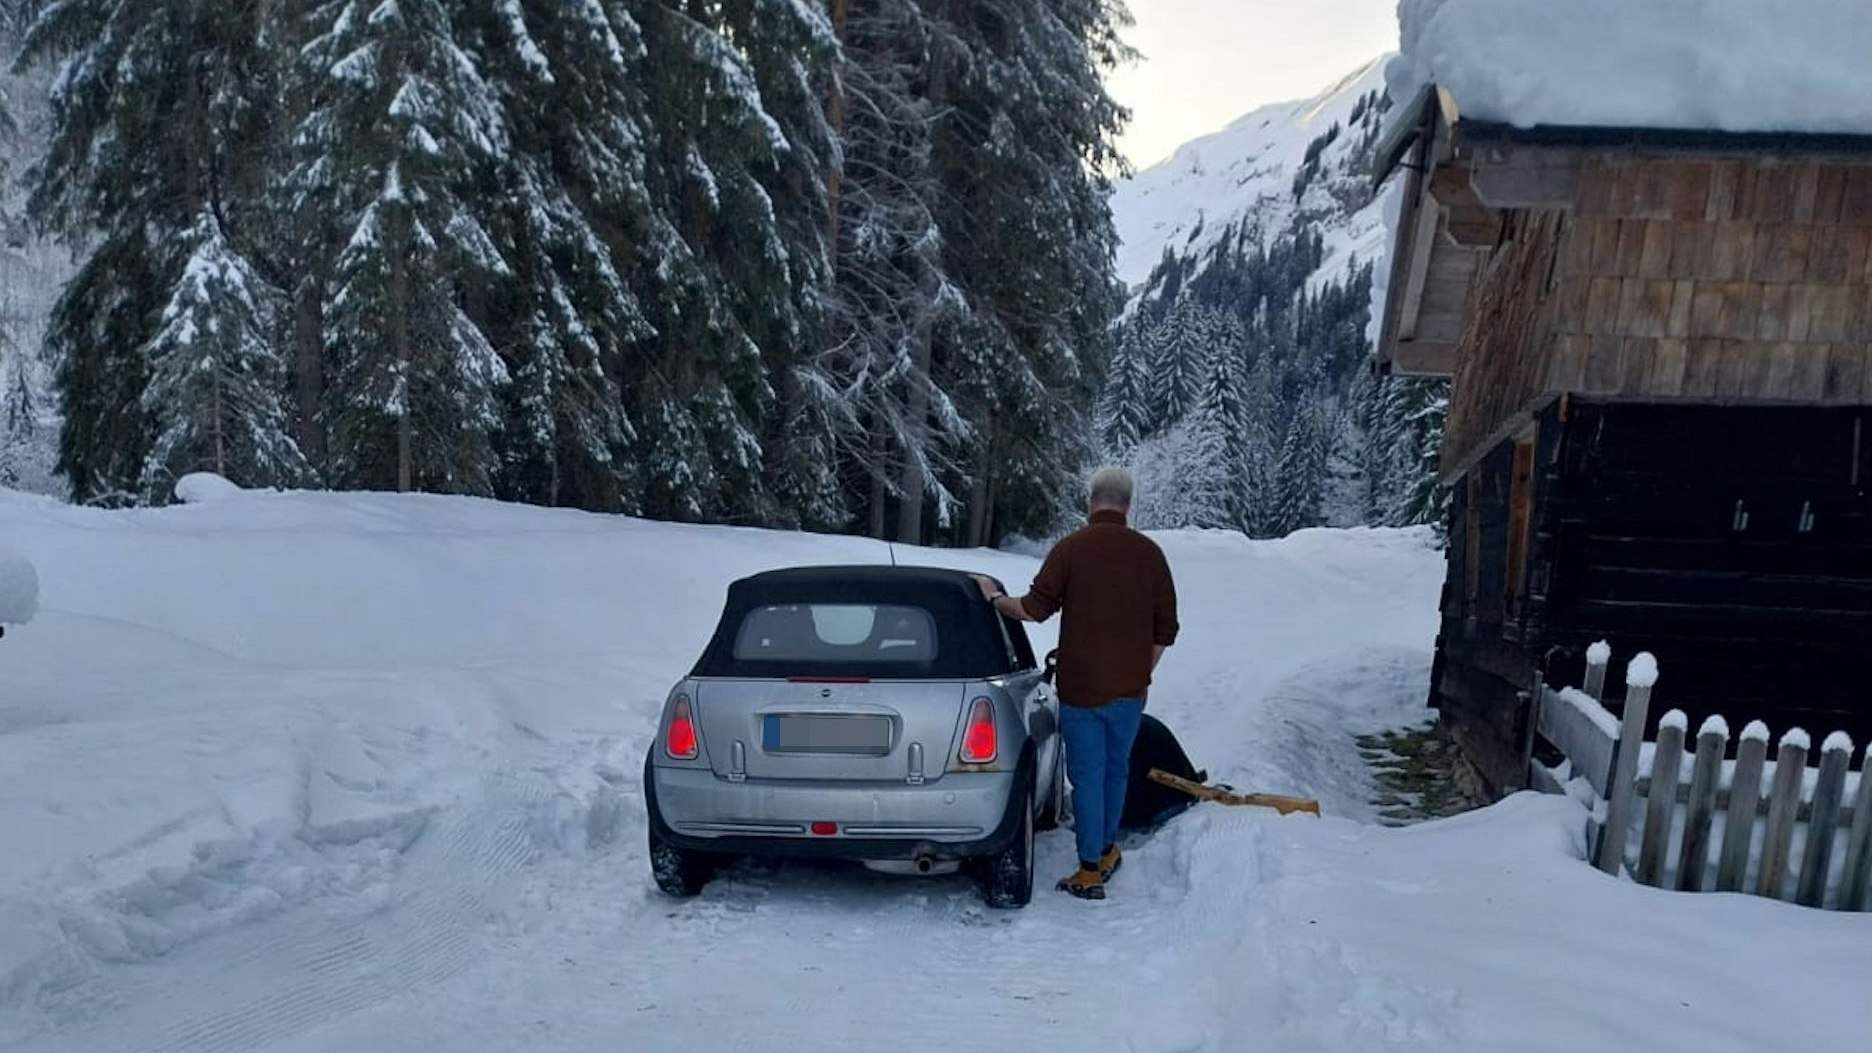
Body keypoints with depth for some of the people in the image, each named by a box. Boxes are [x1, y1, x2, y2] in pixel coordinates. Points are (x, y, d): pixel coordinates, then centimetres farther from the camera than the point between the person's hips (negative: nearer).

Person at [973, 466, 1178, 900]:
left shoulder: (1071, 548, -8)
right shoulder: (1149, 553, 3)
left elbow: (1035, 608, -12)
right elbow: (1165, 628, 6)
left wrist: (995, 598, 6)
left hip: (1081, 688, -3)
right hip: (1130, 689, 3)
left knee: (1088, 775, 3)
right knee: (1116, 769, 20)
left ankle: (1090, 871, 7)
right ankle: (1107, 851, 33)